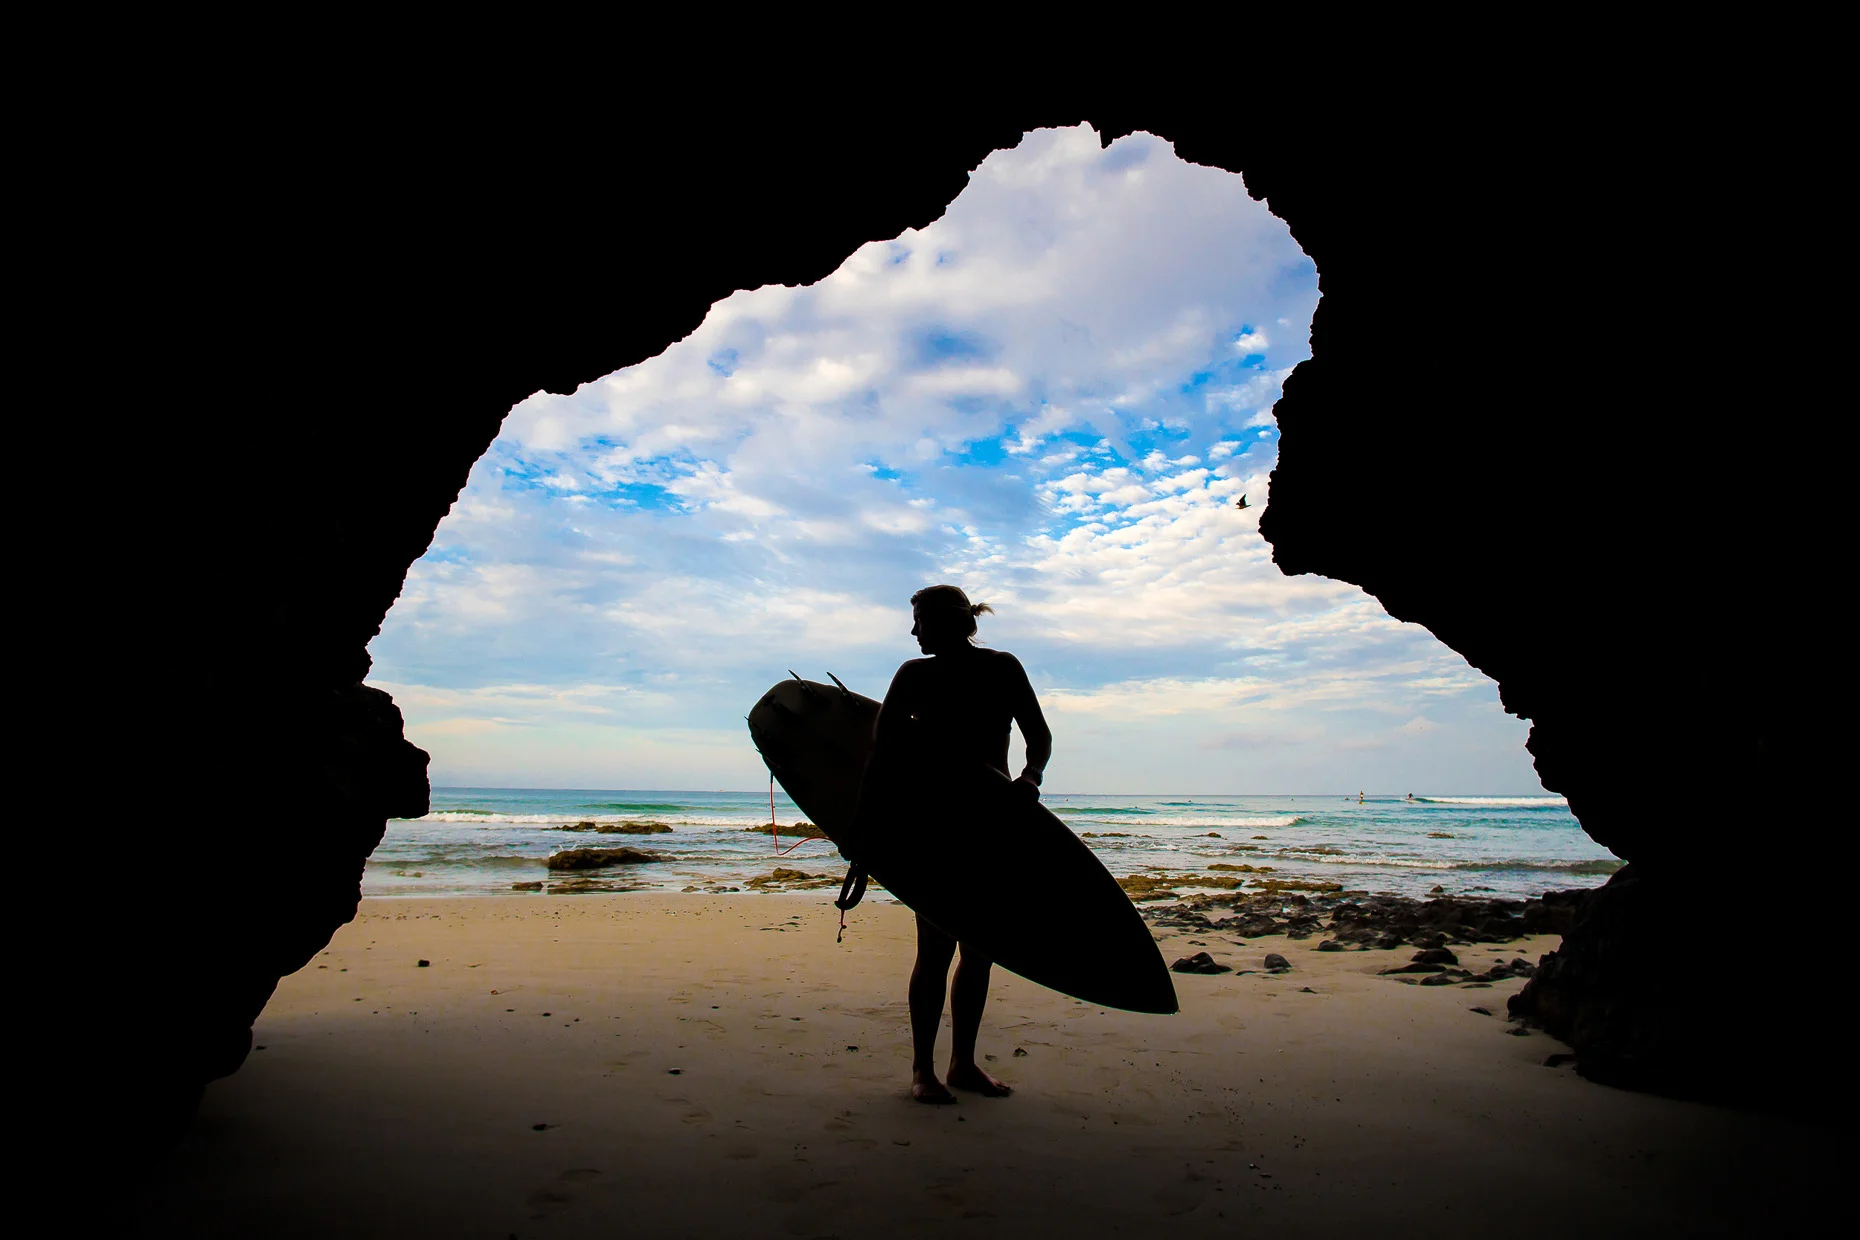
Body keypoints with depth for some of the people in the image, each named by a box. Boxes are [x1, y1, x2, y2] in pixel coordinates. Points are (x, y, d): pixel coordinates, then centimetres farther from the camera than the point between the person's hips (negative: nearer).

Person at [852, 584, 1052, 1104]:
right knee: (936, 947, -3)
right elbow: (882, 750, -2)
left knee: (980, 948, 8)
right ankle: (923, 1068, 9)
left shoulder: (1003, 668, 3)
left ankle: (964, 1063, 21)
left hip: (993, 820, 2)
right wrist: (866, 813, -11)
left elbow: (1039, 735, 2)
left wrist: (1030, 776, -19)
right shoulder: (915, 675, 1)